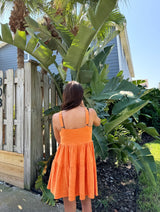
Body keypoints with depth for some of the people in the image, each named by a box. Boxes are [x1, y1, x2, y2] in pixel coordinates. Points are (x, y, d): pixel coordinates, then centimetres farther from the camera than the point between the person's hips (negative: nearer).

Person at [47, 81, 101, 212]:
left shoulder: (56, 117, -14)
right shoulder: (90, 113, -14)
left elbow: (59, 140, 3)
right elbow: (97, 123, 11)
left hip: (65, 159, -1)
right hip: (85, 159, 1)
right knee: (86, 199, 23)